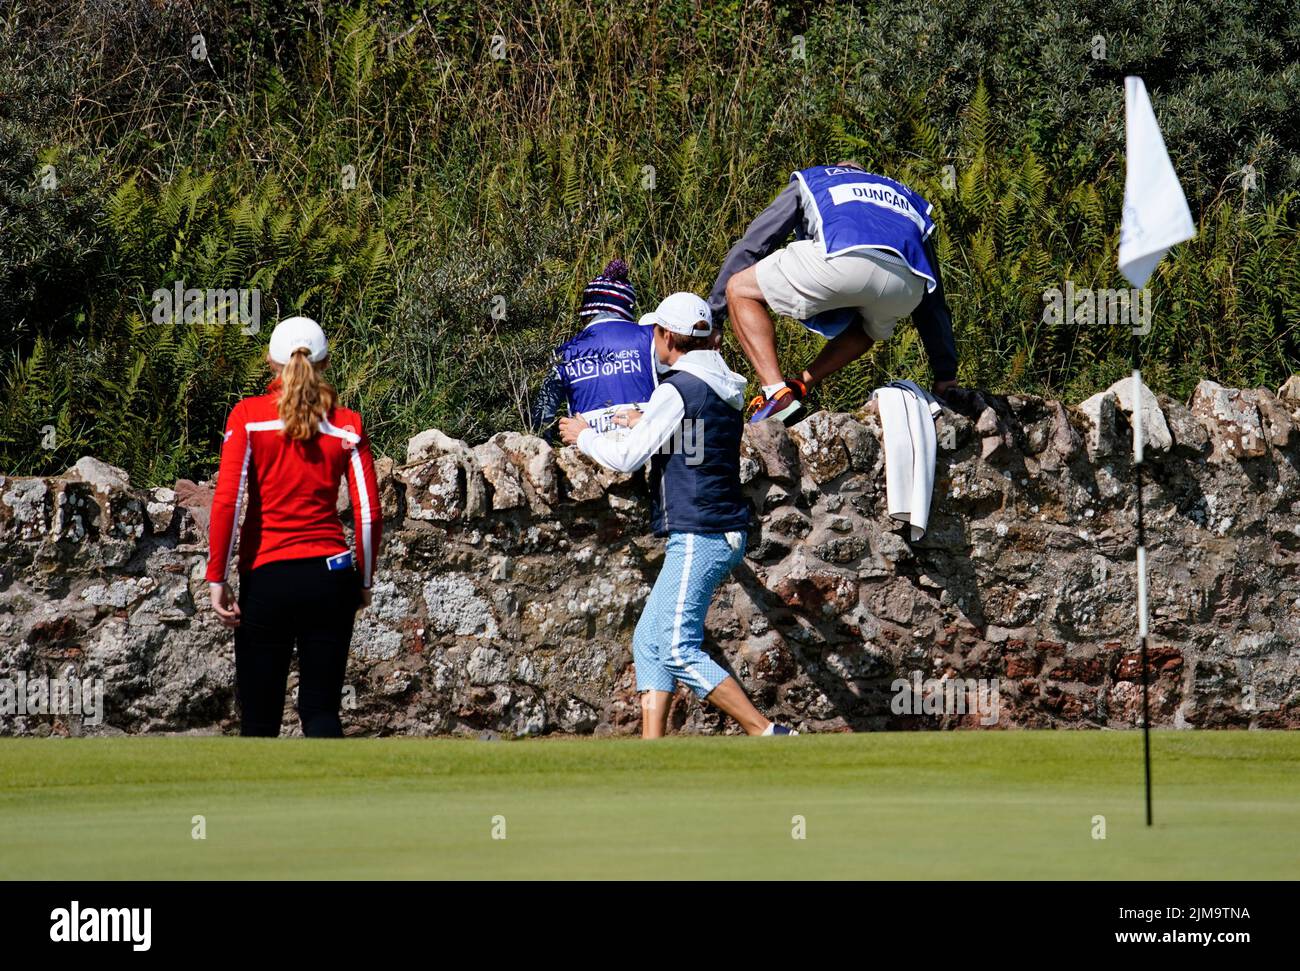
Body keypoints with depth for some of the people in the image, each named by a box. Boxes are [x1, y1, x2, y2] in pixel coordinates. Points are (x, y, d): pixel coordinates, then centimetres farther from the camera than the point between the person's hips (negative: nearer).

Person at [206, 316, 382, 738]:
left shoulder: (248, 416, -3)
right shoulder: (347, 425, 3)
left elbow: (227, 501, -10)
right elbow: (369, 514, 2)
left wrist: (217, 579, -5)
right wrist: (364, 582, 14)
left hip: (266, 577, -2)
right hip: (331, 575, 2)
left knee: (259, 718, 4)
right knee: (321, 709, 5)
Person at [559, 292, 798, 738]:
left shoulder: (676, 390, -13)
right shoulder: (726, 389, 14)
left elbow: (627, 457, -11)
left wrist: (584, 436, 7)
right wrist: (648, 425, 40)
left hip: (698, 534, -10)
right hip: (725, 532, 10)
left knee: (679, 649, -12)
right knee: (650, 641, 12)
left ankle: (766, 732, -17)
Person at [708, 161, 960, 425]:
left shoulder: (810, 180, 38)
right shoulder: (908, 198, 44)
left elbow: (749, 247, 33)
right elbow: (933, 299, 44)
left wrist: (713, 314, 38)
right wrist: (945, 374, 47)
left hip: (844, 259, -4)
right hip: (907, 285, 4)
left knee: (739, 290, 15)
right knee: (869, 329, 38)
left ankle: (778, 395, -1)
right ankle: (800, 387, 17)